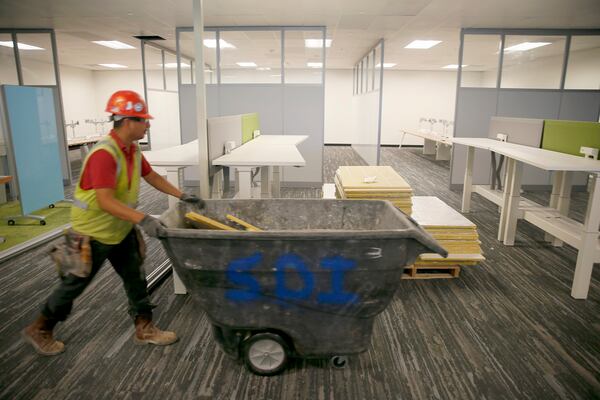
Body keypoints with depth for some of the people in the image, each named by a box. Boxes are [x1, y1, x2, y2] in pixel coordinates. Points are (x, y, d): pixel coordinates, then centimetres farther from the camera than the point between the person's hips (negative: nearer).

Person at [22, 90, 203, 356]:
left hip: (121, 230, 8)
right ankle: (39, 330, 34)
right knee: (75, 284, 10)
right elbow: (105, 201, -37)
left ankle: (144, 329, 24)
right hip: (93, 233, -8)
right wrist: (143, 219, -45)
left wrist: (182, 196, 9)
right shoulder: (104, 154, -30)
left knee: (135, 278, 11)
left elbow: (152, 177, 12)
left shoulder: (133, 149, -1)